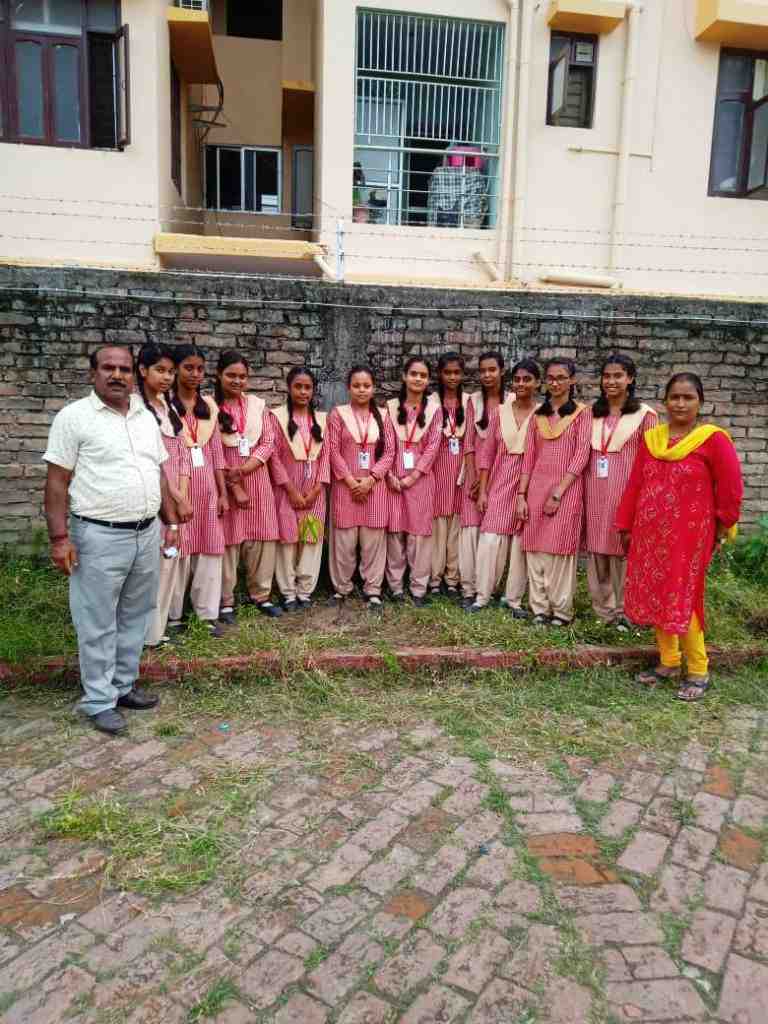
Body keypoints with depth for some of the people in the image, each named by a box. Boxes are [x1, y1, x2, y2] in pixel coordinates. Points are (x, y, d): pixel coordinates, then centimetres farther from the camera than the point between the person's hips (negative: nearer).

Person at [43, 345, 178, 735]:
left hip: (147, 533, 6)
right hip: (99, 537, -6)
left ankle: (123, 685, 30)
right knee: (98, 624, 3)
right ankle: (99, 701, 15)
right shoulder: (74, 417, -7)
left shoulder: (146, 418, 10)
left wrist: (171, 522, 14)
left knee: (135, 617, 15)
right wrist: (59, 537, -14)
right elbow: (57, 481, -9)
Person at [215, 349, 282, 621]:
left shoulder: (258, 404, 9)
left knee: (262, 537, 6)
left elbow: (269, 442, 5)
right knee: (228, 538, -1)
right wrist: (234, 485, -11)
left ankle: (261, 595, 19)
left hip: (257, 478, 4)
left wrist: (244, 469, -10)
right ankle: (226, 601, 9)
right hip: (224, 481, -3)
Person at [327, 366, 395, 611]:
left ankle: (373, 589, 13)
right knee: (344, 539, 3)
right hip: (345, 485, -1)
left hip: (374, 485, 1)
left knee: (373, 538, 3)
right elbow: (333, 451, -4)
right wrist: (351, 480, -11)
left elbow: (389, 452, 2)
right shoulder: (338, 414, 1)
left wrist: (370, 479, -9)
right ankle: (342, 586, 17)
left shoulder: (382, 415, 7)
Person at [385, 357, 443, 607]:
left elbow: (432, 447, -2)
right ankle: (395, 585, 13)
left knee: (419, 532, 1)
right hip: (393, 478, 1)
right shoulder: (390, 406, 5)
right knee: (394, 531, 3)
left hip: (420, 478, -1)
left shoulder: (434, 409, 3)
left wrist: (413, 476, -9)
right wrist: (390, 475, -9)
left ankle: (418, 587, 10)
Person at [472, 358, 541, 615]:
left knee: (521, 543, 5)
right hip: (500, 484, 2)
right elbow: (487, 452, 7)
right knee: (490, 540, -1)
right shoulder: (501, 412, 6)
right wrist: (482, 490, 3)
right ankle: (482, 595, 10)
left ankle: (513, 598, 17)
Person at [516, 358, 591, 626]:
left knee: (560, 550, -1)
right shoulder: (538, 414, 12)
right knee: (535, 550, 3)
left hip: (566, 489, -4)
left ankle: (561, 611, 9)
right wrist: (521, 495, 2)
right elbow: (529, 456, 10)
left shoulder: (581, 413, 0)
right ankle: (539, 609, 12)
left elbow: (581, 456, -7)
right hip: (536, 487, 4)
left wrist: (558, 493, -14)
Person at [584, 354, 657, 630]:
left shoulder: (644, 414, 0)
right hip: (594, 491, 4)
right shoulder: (592, 413, 13)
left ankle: (623, 612, 12)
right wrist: (583, 491, 7)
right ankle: (603, 611, 19)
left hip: (626, 491, -4)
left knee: (624, 549, -1)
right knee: (596, 550, 7)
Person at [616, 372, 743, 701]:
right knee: (653, 598, 11)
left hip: (688, 536, -6)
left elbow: (731, 488, -5)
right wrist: (626, 526, 11)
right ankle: (668, 663, 26)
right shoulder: (651, 438, 8)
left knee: (682, 602, -4)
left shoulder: (713, 439, -9)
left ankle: (698, 672, 13)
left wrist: (721, 527, 2)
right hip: (649, 533, 6)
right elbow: (635, 485, 10)